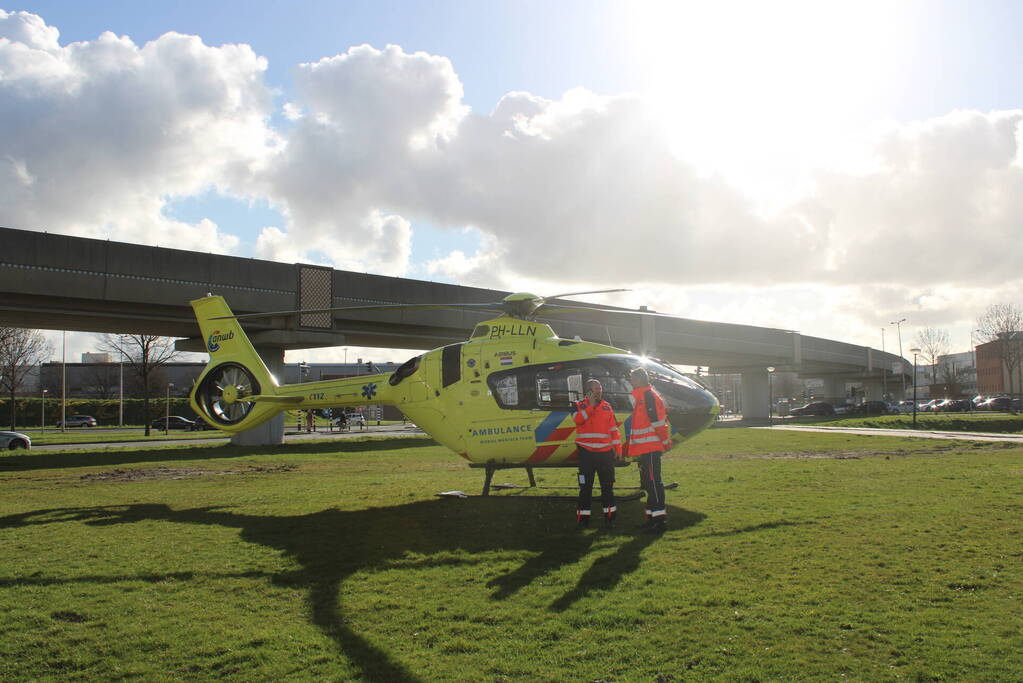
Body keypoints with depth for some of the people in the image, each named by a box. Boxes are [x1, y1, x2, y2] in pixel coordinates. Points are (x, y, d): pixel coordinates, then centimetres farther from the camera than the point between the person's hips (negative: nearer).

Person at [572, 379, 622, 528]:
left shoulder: (607, 407, 11)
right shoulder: (580, 405, 4)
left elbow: (614, 429, 11)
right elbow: (578, 419, -18)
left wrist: (618, 449, 5)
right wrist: (591, 405, -15)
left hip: (605, 452, 2)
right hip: (586, 452, -2)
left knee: (607, 485, 6)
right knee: (585, 486, 0)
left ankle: (609, 516, 16)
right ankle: (583, 517, 7)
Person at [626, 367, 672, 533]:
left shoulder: (648, 395, -13)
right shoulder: (640, 396, 19)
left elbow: (657, 420, -19)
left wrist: (664, 441, -16)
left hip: (651, 449, -10)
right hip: (645, 449, 10)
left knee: (653, 482, -10)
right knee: (648, 483, 14)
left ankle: (659, 518, -9)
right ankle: (652, 516, 20)